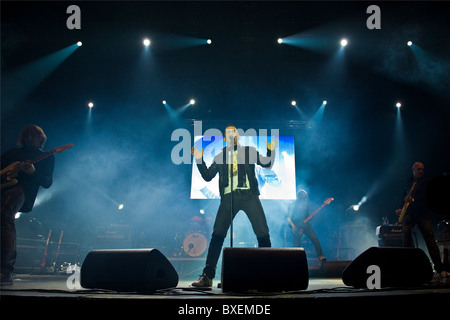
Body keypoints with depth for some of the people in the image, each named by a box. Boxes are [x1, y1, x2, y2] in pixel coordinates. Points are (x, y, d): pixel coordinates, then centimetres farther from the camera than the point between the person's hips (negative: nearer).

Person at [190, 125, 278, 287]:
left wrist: (271, 150, -6)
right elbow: (207, 176, 15)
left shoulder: (249, 151, 17)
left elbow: (267, 164, 10)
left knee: (263, 234, -8)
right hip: (228, 197, 1)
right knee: (217, 236, -7)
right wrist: (199, 160, 5)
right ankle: (207, 276, -3)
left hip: (248, 195, -1)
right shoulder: (220, 157, 21)